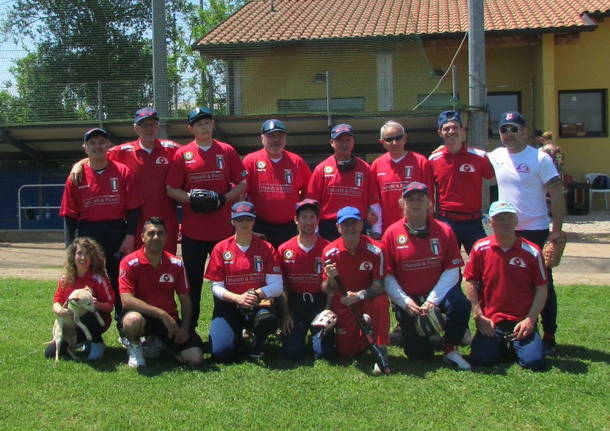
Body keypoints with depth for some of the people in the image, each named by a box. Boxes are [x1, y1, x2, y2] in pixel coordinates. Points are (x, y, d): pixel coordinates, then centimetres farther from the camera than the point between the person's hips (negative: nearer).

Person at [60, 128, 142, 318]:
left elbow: (133, 209, 0)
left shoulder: (123, 172, 1)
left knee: (120, 282, 5)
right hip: (88, 236, 1)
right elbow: (69, 216, 3)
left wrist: (130, 236, -9)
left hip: (118, 235, -1)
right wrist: (70, 247, -3)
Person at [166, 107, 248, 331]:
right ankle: (189, 328, 19)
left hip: (223, 227, 1)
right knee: (193, 280, 7)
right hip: (193, 228, 0)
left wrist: (226, 197, -11)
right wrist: (191, 198, -14)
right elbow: (171, 189, 3)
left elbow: (242, 183, 5)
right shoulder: (182, 154, 3)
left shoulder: (227, 151, 5)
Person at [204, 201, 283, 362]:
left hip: (259, 303, 0)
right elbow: (216, 287, -1)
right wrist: (238, 298, -19)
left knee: (267, 318, -37)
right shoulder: (221, 248, 1)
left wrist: (257, 294, -23)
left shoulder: (266, 248, 0)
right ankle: (238, 338, 20)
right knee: (221, 354, -19)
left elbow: (277, 286, -4)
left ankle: (258, 343, 1)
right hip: (228, 306, 1)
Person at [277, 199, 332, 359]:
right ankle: (300, 333, 23)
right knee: (292, 352, -11)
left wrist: (329, 305, -15)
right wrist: (286, 314, -3)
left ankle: (316, 334, 23)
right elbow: (281, 287, 4)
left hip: (320, 304, 0)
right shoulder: (284, 250, 0)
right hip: (295, 304, 1)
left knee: (325, 351, -12)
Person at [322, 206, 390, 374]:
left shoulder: (375, 250, -16)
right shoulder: (330, 252, -12)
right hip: (342, 304, 2)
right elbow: (327, 291, -6)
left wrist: (360, 295, -36)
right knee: (346, 352, -2)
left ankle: (381, 353, -21)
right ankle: (363, 333, 32)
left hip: (368, 300, -2)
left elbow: (378, 285, -18)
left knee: (381, 302, -37)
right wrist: (330, 279, -29)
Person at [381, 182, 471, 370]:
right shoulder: (392, 234, -5)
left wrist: (433, 300, -18)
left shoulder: (444, 231, -4)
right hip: (408, 299, 0)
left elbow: (452, 271, -8)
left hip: (438, 292, 0)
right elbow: (387, 276, -7)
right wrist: (405, 301, -16)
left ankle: (451, 350, -8)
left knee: (460, 304, -33)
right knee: (417, 354, -2)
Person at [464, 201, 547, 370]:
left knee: (534, 361, -19)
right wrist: (479, 316, -3)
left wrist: (530, 320, -7)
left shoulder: (532, 251, -1)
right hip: (490, 322, 0)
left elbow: (541, 289, 3)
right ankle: (500, 343, 17)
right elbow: (470, 282, 4)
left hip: (522, 322, 0)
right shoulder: (480, 248, 0)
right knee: (481, 359, -19)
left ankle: (516, 344, 17)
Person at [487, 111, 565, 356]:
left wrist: (557, 229, -16)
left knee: (543, 285, 3)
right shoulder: (496, 157, 5)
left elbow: (557, 194, -11)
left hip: (536, 232, -5)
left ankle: (549, 337, 12)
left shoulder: (540, 158, -9)